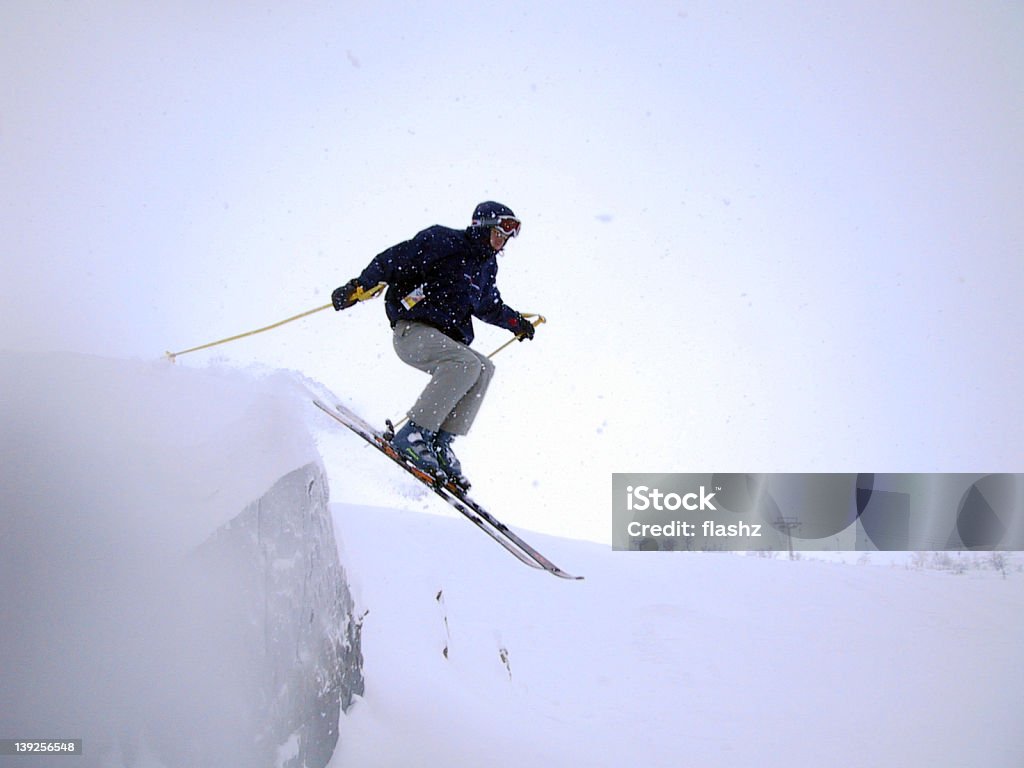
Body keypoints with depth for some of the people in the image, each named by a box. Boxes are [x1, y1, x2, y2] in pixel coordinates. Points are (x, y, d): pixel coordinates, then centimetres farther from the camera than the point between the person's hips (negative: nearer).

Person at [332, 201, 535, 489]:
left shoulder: (487, 265, 19)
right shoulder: (443, 241, -5)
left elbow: (489, 307, 38)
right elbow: (394, 259, -12)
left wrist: (515, 322, 33)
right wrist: (361, 286, -22)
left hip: (446, 340, 8)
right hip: (412, 331, -8)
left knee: (484, 368, -19)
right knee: (467, 363, -31)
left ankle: (441, 442, -21)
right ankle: (412, 436, -31)